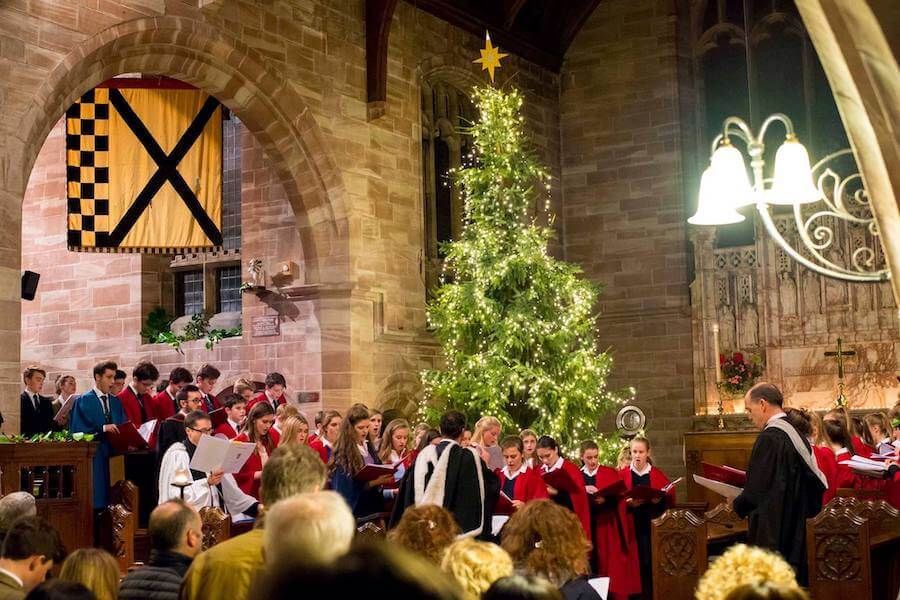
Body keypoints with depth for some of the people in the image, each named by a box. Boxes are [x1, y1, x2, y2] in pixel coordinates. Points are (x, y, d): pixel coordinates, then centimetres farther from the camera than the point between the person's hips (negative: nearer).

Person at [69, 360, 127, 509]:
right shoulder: (83, 401, 0)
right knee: (95, 500, -7)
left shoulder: (116, 402, 15)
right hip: (93, 458, -5)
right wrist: (103, 428, -17)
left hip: (114, 456, 5)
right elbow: (78, 430, -8)